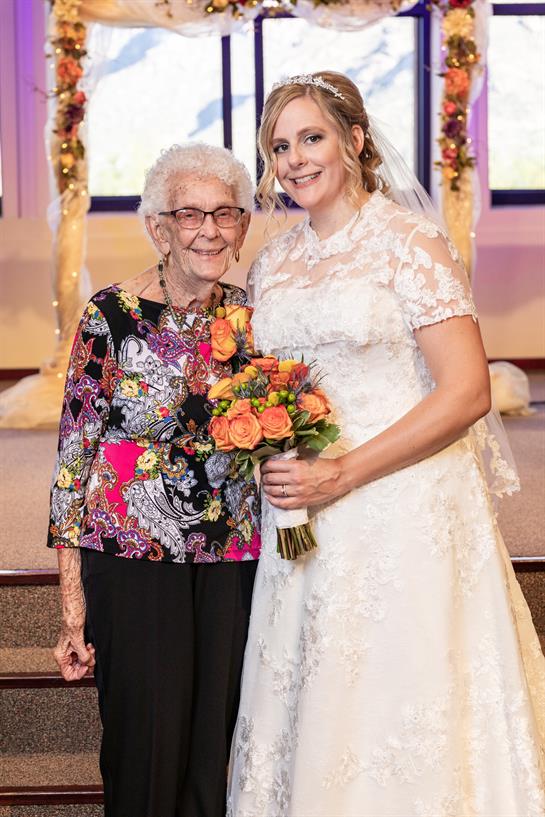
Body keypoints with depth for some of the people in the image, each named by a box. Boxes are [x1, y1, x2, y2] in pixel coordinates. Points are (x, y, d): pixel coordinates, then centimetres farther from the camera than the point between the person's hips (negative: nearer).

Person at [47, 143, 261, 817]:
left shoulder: (252, 314, 5)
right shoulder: (113, 316, -7)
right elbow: (74, 452, -6)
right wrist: (72, 598, -9)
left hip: (234, 560, 4)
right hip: (133, 557, -3)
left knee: (215, 748, 8)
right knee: (148, 744, 0)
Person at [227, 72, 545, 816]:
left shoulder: (410, 243, -8)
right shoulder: (272, 264, 11)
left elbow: (467, 393, -14)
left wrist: (342, 473, -17)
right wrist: (272, 461, 1)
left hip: (403, 509, -5)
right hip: (303, 519, 6)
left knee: (402, 705, 1)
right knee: (312, 709, 10)